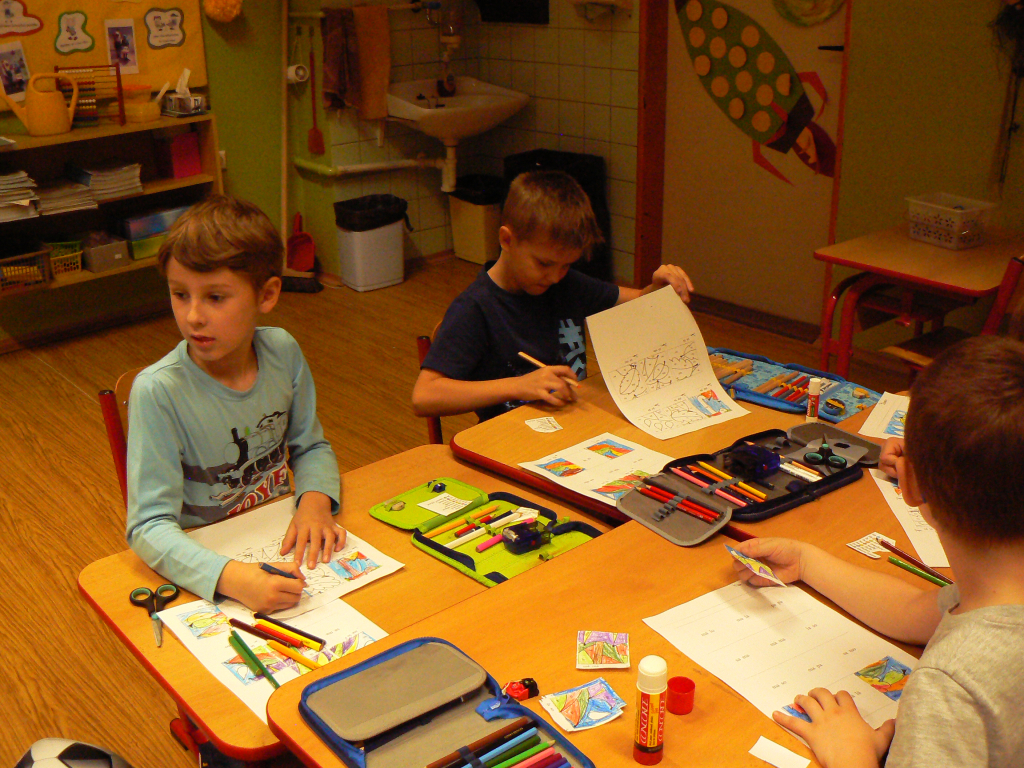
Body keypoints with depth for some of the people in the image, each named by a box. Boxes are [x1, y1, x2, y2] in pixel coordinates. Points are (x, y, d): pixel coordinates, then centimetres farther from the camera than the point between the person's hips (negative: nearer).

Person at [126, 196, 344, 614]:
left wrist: (315, 500, -12)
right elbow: (149, 525, -22)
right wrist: (231, 577, -38)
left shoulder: (283, 352, -5)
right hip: (200, 564, -4)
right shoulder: (157, 391, -19)